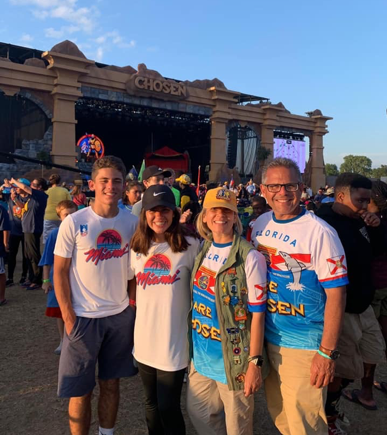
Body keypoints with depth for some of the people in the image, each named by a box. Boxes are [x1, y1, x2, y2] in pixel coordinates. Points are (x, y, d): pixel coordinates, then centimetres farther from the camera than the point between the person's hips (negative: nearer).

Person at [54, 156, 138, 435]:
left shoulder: (132, 222, -2)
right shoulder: (73, 223, -11)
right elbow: (60, 272, -7)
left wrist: (136, 305, 3)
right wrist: (68, 317, -10)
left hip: (121, 316, 3)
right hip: (83, 317, -3)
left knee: (111, 383, 17)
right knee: (81, 391, 10)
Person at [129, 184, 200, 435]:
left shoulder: (190, 246, -11)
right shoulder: (137, 247, 2)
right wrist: (146, 308, 6)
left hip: (174, 341, -4)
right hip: (145, 339, 5)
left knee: (168, 407, 6)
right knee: (151, 405, 20)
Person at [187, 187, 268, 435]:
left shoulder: (249, 258, -18)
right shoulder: (203, 251, 2)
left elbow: (257, 314, -17)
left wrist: (255, 361, -17)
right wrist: (193, 344, 14)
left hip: (233, 358, -6)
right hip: (202, 355, 6)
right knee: (198, 413, 21)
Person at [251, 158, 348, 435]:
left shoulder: (320, 233, -17)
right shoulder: (259, 225, 1)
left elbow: (336, 294, -15)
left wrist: (327, 351, -16)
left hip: (304, 347, -5)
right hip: (266, 338, 6)